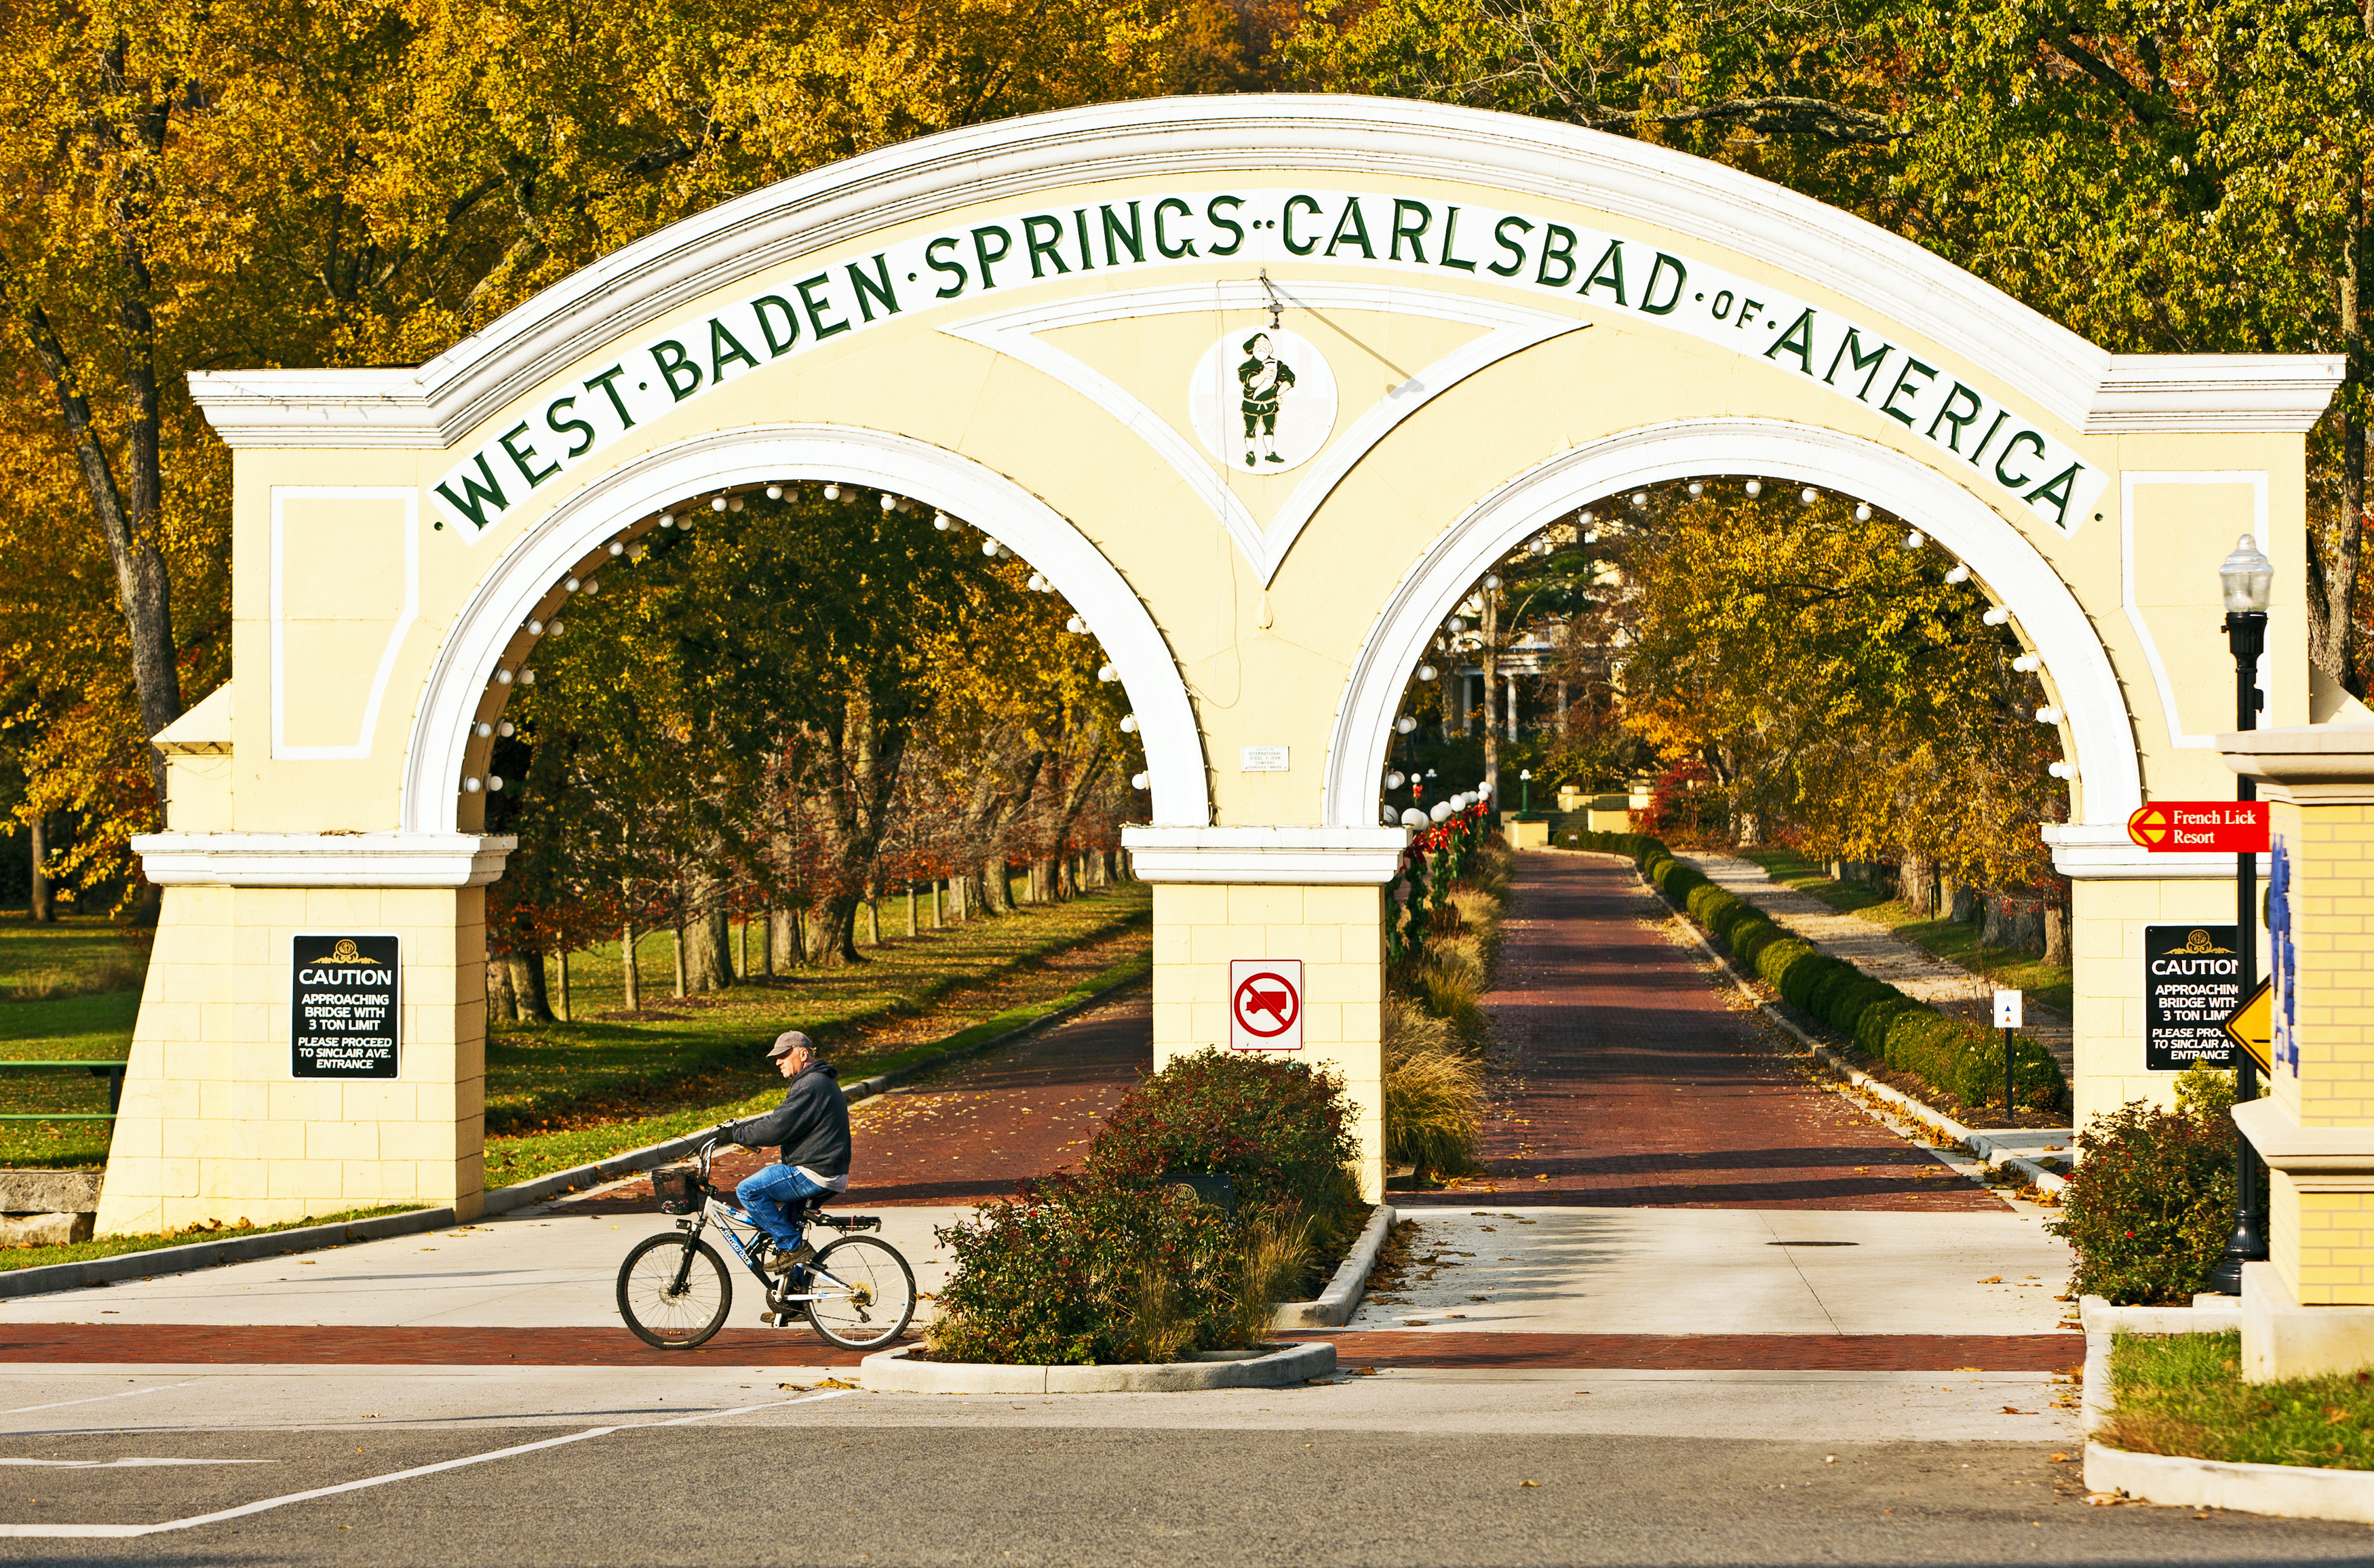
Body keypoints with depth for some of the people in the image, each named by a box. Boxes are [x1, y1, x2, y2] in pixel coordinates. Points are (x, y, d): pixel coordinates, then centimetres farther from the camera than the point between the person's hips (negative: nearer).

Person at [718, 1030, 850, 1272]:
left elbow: (778, 1127, -22)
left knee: (748, 1190, -14)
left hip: (816, 1174, -11)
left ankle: (792, 1246, -8)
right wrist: (739, 1126, 16)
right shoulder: (819, 1080, 19)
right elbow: (781, 1119, 24)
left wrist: (737, 1134, -13)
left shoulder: (811, 1085, -16)